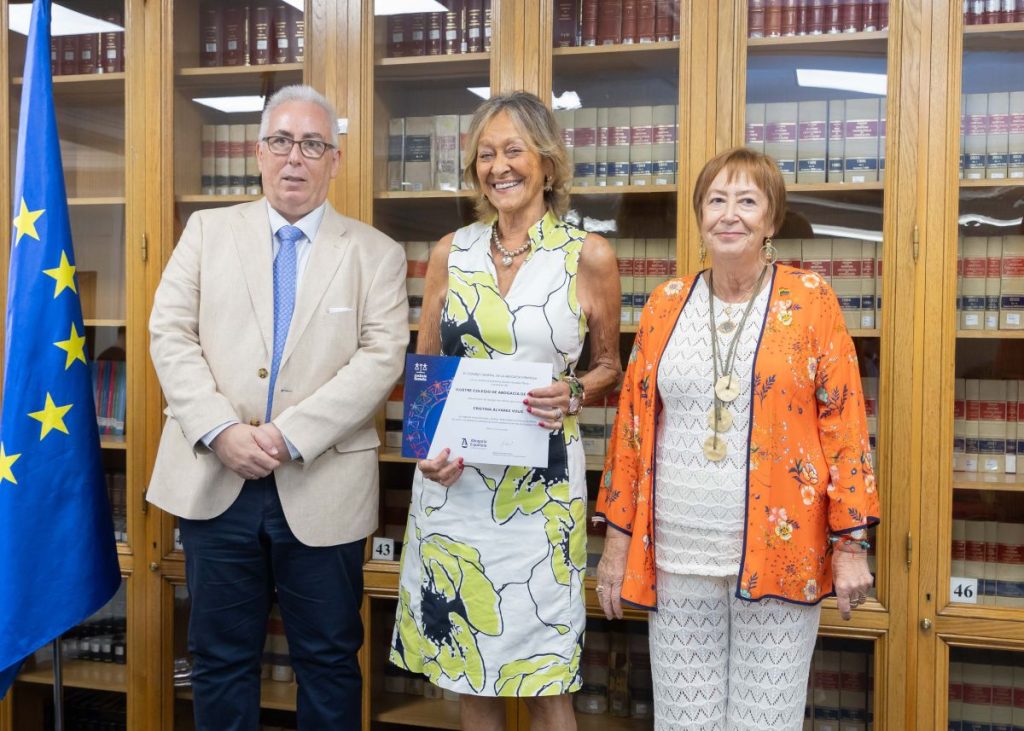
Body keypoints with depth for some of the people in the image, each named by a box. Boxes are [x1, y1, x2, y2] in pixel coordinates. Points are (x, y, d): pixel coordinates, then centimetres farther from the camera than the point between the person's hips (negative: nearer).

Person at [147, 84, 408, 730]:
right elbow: (171, 334, 2)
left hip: (322, 489, -1)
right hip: (215, 480, 2)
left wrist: (289, 434, -17)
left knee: (329, 659, 9)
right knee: (221, 656, 12)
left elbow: (382, 357, -7)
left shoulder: (376, 253, 4)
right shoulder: (208, 230, 9)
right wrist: (221, 431, -13)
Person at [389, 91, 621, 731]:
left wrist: (573, 394, -14)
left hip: (541, 484, -3)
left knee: (544, 676, 4)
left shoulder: (589, 257, -3)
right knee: (467, 663, 13)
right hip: (454, 478, 3)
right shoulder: (452, 253, 5)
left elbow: (610, 368, 8)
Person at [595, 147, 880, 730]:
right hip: (678, 552, 3)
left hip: (779, 552, -2)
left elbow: (844, 423, -3)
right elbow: (632, 424, 8)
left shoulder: (810, 300, -1)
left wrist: (851, 543, -6)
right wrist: (618, 539, 7)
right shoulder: (667, 304, 6)